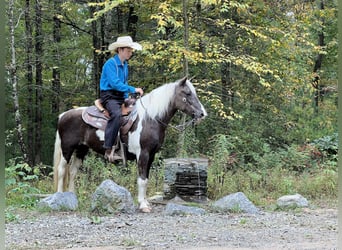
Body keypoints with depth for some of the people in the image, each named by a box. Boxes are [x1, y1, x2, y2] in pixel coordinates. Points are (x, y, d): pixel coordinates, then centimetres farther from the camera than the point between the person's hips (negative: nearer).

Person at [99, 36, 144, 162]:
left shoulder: (125, 65, 16)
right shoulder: (110, 64, -11)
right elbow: (115, 83, -22)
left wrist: (127, 98, 9)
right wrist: (133, 89, -24)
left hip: (121, 97, 9)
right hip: (109, 96, -9)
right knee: (117, 114, -36)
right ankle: (108, 150, -38)